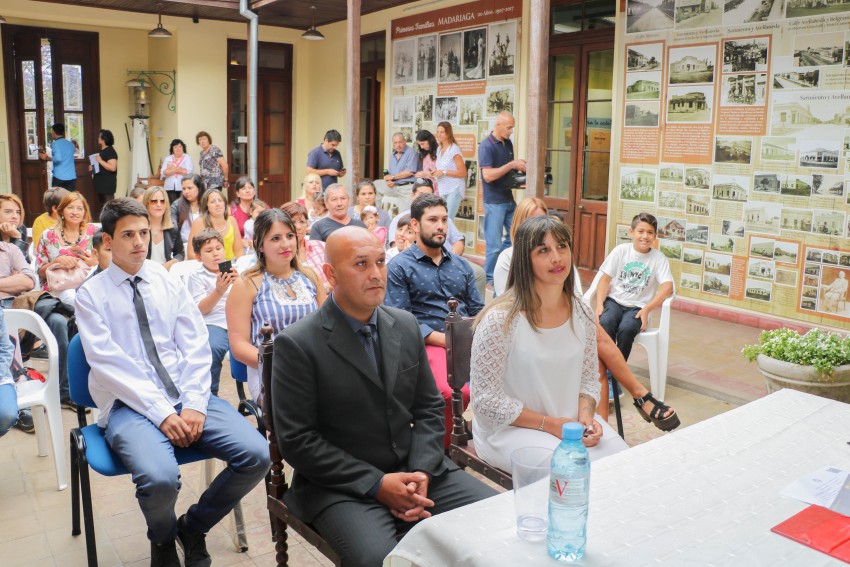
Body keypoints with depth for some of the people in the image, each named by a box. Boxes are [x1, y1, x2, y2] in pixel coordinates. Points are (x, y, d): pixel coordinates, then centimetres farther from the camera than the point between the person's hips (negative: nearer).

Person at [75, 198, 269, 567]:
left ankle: (194, 526, 10)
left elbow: (196, 346, 4)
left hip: (187, 396, 3)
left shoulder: (168, 282, 10)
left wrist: (195, 404, -11)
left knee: (257, 455, -18)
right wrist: (161, 412, -18)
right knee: (160, 477, -33)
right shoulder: (91, 295, 1)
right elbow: (109, 364, -9)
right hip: (131, 404, -3)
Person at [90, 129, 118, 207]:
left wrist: (100, 161, -20)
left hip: (107, 184, -10)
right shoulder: (102, 151, 16)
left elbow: (112, 168, -24)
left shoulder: (110, 151, -13)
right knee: (102, 206, 13)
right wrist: (93, 167, 12)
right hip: (100, 183, 10)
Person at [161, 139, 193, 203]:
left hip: (183, 188, -3)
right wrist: (178, 170, -8)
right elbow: (164, 173, 2)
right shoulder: (167, 159, 16)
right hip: (170, 188, 3)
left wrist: (171, 169, 0)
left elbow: (188, 172, -8)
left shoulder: (187, 158, 7)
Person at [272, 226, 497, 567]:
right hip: (342, 484, -5)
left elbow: (428, 408, 10)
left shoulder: (406, 325, 6)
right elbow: (296, 440, -12)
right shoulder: (297, 344, -11)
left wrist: (421, 472, -7)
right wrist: (376, 484, -16)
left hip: (416, 471, 5)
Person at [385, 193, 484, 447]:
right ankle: (443, 446, -6)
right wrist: (447, 339, -13)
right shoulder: (400, 267, 5)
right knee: (455, 392, -33)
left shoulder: (461, 265, 22)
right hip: (430, 344, -4)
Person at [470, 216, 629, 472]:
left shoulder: (582, 314, 1)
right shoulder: (500, 319, -18)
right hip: (510, 429, -6)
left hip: (570, 421, 6)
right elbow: (486, 399, -16)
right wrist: (550, 424, -18)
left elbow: (589, 379, 11)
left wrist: (585, 417, -10)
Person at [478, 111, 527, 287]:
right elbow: (488, 175, -24)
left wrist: (518, 167, 0)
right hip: (494, 202, -8)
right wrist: (512, 164, -23)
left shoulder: (508, 143, 8)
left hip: (509, 199, 8)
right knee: (494, 244, 0)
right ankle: (490, 279, 14)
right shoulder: (486, 146, -16)